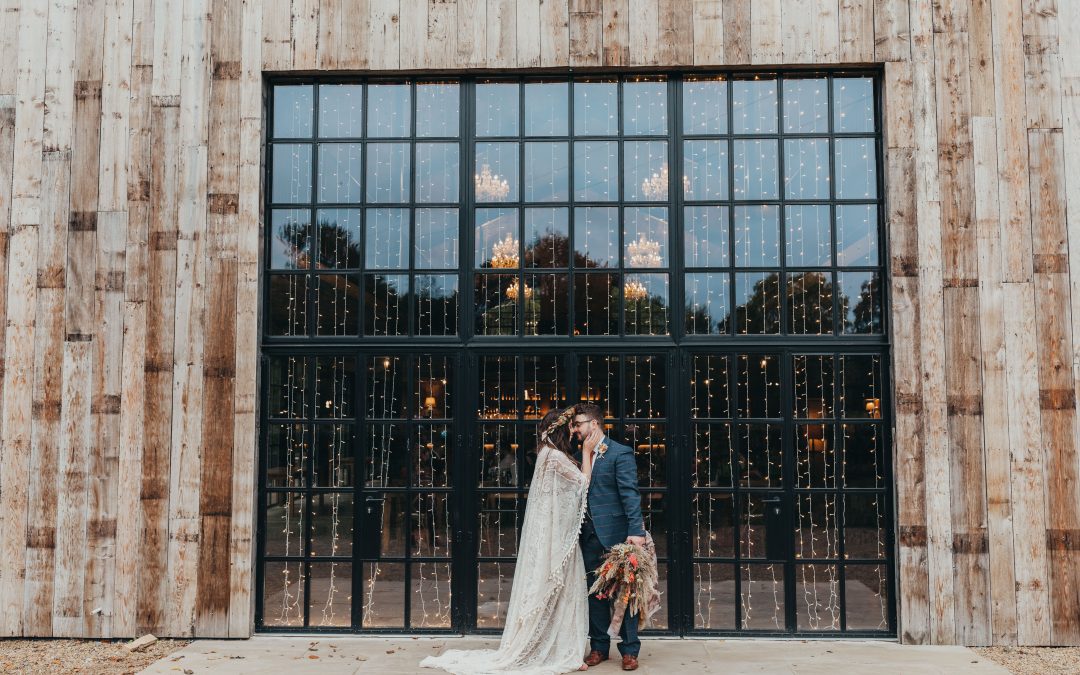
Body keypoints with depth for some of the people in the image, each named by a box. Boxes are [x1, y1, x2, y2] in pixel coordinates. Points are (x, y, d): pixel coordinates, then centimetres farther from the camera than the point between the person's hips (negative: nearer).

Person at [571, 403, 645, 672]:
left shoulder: (620, 453, -7)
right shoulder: (582, 455, 14)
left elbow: (630, 494, -15)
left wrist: (636, 531, -21)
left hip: (615, 535, -6)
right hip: (589, 536, 6)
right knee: (594, 592, 11)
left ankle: (629, 650, 13)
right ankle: (599, 647, 22)